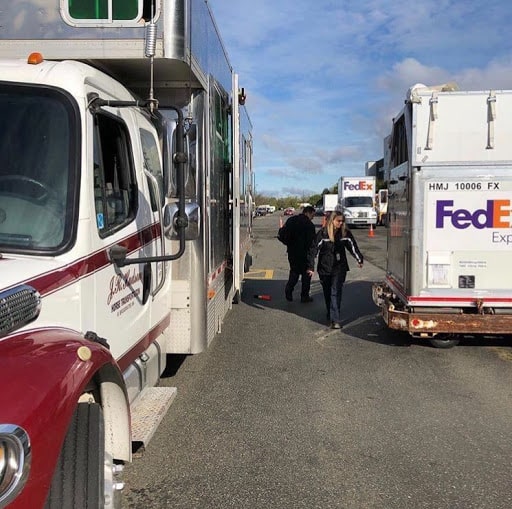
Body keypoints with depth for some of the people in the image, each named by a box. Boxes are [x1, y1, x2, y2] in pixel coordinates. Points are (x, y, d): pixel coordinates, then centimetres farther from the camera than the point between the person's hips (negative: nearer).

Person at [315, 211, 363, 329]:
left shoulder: (345, 233, -2)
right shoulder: (322, 233, -8)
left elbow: (352, 246, 9)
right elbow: (316, 248, -10)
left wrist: (359, 259, 14)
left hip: (339, 267, 0)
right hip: (325, 267, 0)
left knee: (336, 293, -10)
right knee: (327, 293, 14)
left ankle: (336, 320, -12)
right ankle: (330, 314, 35)